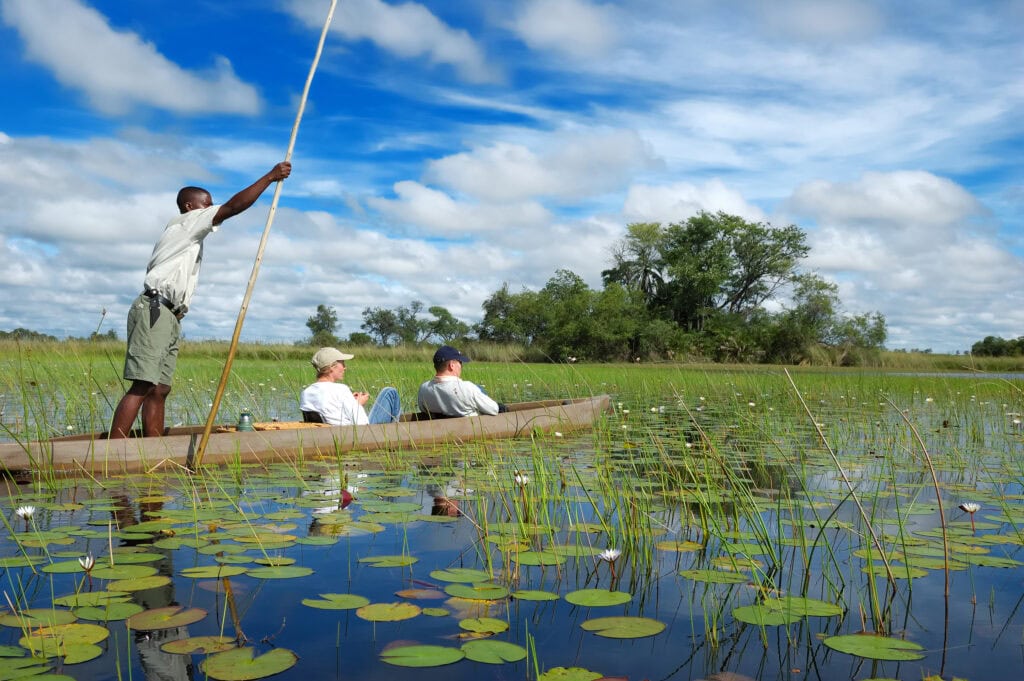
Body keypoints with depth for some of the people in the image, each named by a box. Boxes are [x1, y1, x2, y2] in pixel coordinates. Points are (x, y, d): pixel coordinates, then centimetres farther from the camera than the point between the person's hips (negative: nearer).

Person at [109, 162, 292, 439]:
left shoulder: (188, 236, 28)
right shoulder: (185, 222, 2)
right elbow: (232, 207, -10)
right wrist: (270, 177, -8)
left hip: (168, 317, 10)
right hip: (154, 311, -10)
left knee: (159, 389, 3)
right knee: (141, 387, -17)